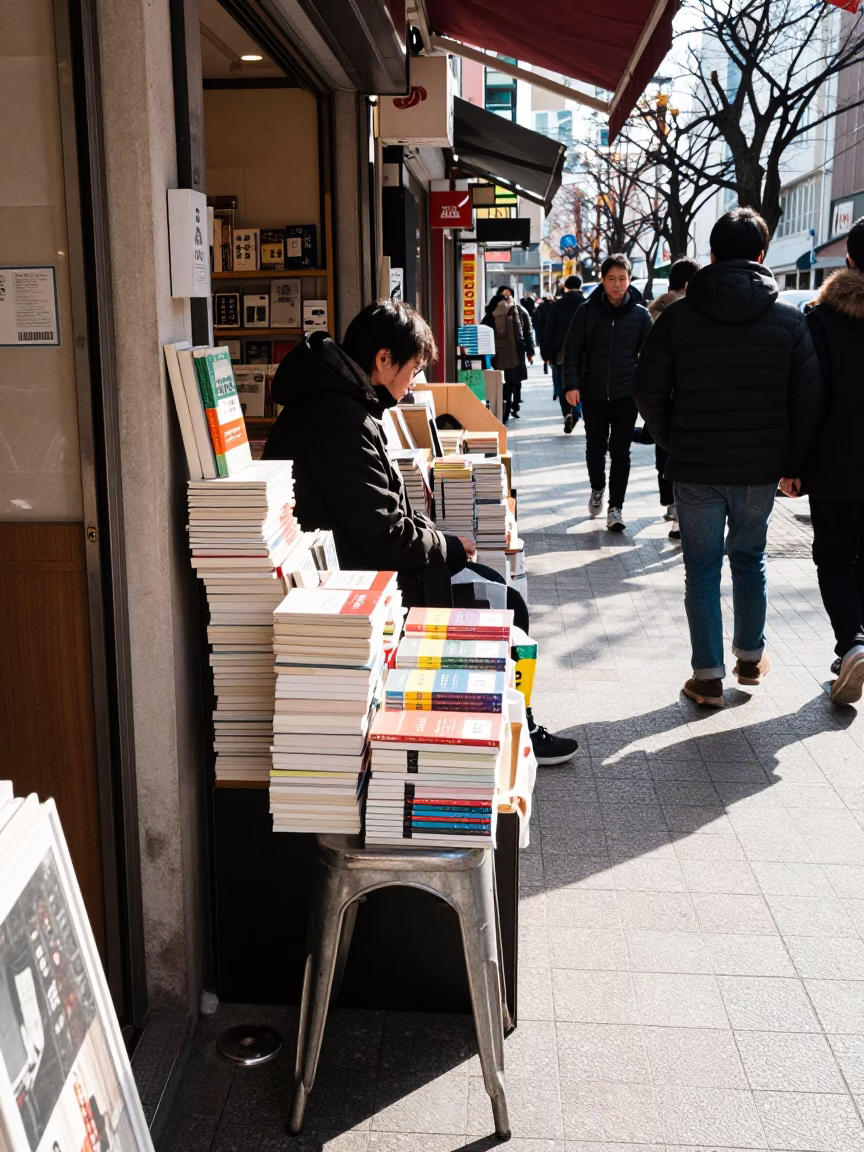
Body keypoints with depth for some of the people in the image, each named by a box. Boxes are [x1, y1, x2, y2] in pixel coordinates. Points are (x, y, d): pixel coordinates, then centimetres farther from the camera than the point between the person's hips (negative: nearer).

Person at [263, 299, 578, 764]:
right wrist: (449, 545, -9)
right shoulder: (343, 421, -25)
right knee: (506, 609, -2)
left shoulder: (328, 400, 9)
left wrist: (434, 536, 7)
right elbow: (384, 536, -26)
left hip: (358, 562, 11)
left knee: (492, 584, 18)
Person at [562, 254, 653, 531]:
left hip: (626, 395, -1)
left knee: (620, 451, -1)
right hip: (593, 394, 1)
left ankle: (615, 507, 7)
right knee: (595, 447, 12)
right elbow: (572, 349, 0)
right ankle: (597, 489, 38)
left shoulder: (640, 314, 0)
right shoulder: (587, 311, -1)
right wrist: (572, 384, -10)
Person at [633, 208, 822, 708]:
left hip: (696, 467, -1)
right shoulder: (789, 320, -3)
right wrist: (793, 464, 9)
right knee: (750, 558, 20)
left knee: (702, 568, 7)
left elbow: (649, 390, -3)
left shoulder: (679, 316, -6)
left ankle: (709, 677, 9)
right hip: (760, 468, 2)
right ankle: (752, 657, 32)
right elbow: (809, 399, -1)